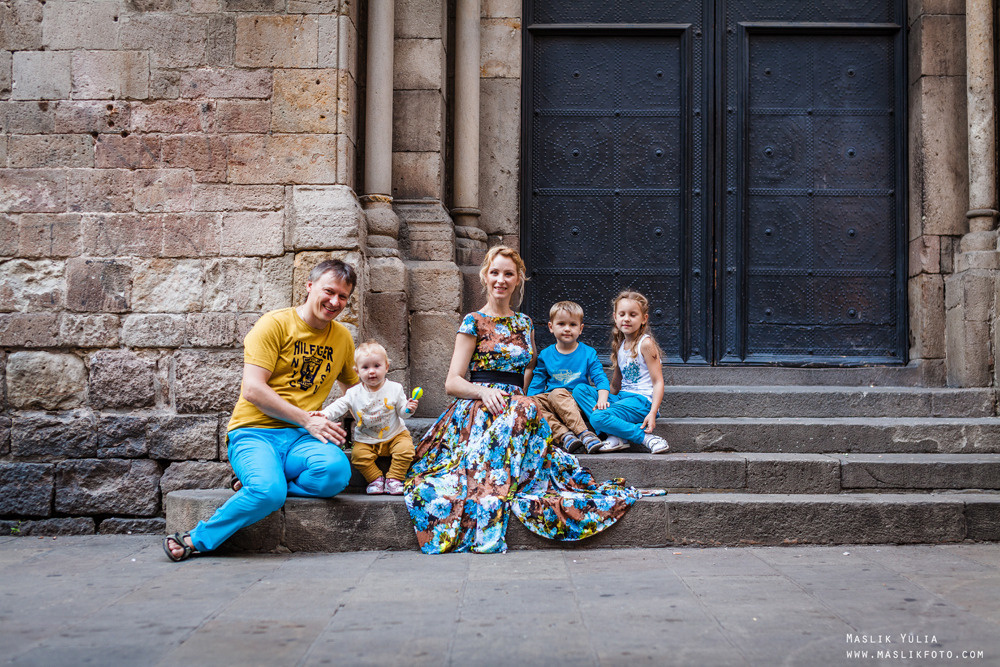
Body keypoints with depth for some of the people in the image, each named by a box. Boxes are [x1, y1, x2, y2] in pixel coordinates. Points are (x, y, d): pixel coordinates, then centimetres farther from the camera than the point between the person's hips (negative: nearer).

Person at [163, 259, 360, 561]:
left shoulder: (342, 337, 16)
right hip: (254, 433, -4)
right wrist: (307, 419, -14)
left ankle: (257, 485, -12)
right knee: (269, 491, -35)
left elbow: (353, 386, 35)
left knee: (337, 470, -31)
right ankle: (195, 539, -12)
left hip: (300, 439, 4)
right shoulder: (275, 324, -3)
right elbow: (253, 390, -11)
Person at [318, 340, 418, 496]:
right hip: (366, 440, 1)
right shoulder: (354, 393, -3)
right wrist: (325, 414, -23)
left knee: (405, 448, -26)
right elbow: (339, 406, -6)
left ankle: (394, 478, -10)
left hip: (395, 435, -1)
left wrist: (408, 408, -22)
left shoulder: (395, 389, -5)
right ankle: (376, 478, -4)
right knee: (358, 454, -24)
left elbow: (401, 410, 0)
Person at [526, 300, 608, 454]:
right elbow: (537, 384, 13)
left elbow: (601, 378, 0)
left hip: (577, 403, -3)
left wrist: (602, 399, -20)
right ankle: (564, 435, -41)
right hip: (551, 401, 3)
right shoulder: (545, 355, 11)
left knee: (557, 393, -35)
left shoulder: (588, 353, 5)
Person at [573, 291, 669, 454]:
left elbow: (658, 382, -11)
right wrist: (603, 398, -1)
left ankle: (646, 437, -19)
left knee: (598, 418, -27)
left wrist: (652, 413, -21)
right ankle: (616, 436, -19)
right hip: (622, 397, 9)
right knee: (580, 390, -6)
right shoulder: (620, 346, 16)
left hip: (641, 400, -8)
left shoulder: (646, 344, -7)